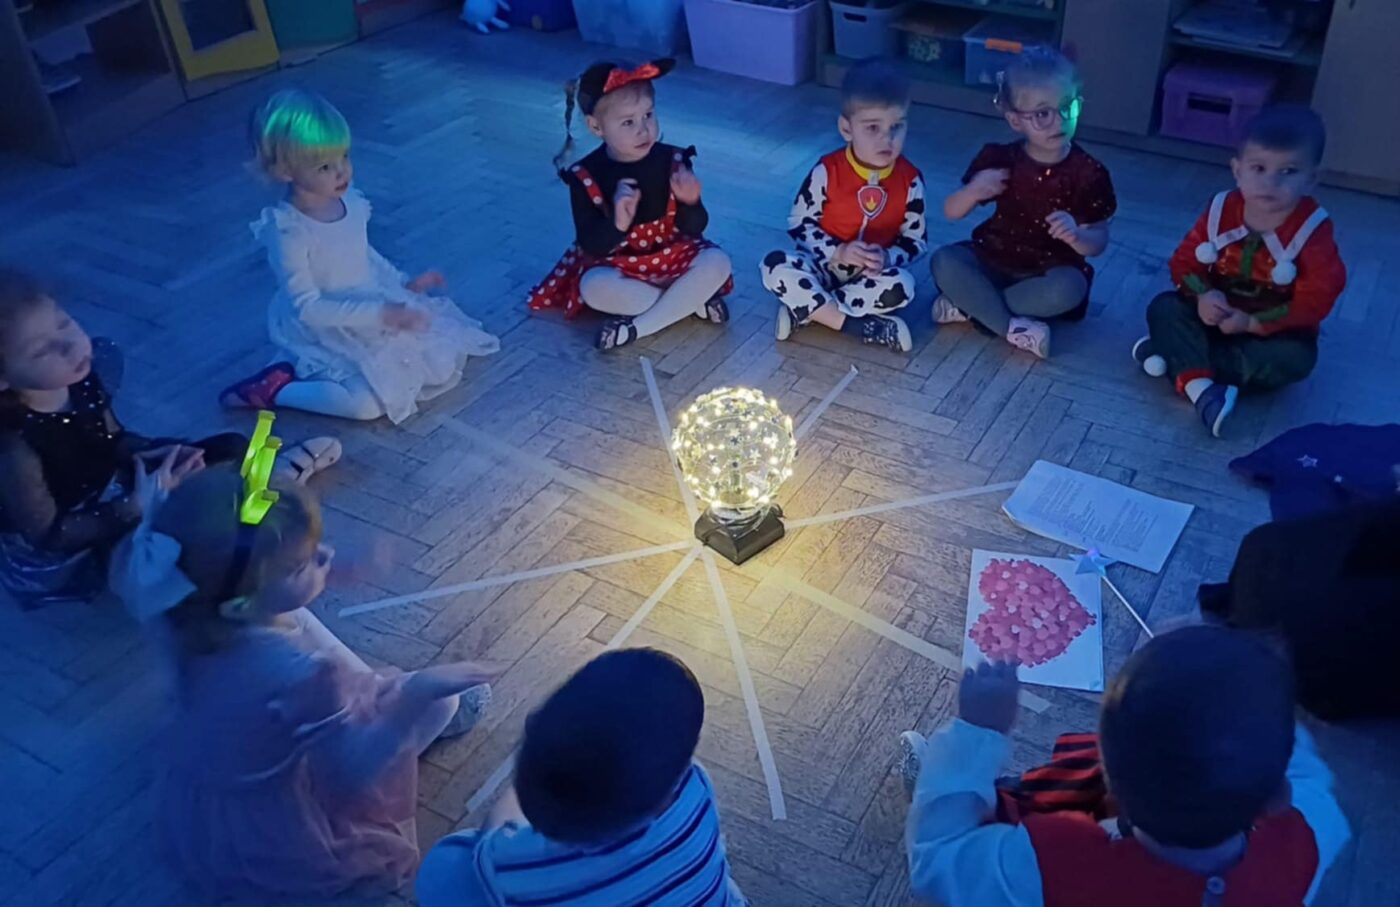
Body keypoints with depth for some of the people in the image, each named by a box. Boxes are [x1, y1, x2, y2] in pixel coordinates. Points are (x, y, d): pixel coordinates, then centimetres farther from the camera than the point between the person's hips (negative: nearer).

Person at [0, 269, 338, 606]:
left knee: (231, 448, 5)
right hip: (66, 554, -7)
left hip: (114, 491, 7)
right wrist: (139, 505, -33)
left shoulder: (80, 380, -17)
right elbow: (48, 534, -27)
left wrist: (153, 454, -18)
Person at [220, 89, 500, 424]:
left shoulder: (350, 201, -6)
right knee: (367, 403, -23)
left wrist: (405, 283, 9)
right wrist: (381, 314, -28)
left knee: (444, 360, 8)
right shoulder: (288, 232, -28)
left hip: (370, 312, 8)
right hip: (325, 334, -8)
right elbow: (308, 308, -26)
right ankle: (271, 388, -3)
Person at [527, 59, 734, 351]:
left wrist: (690, 203, -29)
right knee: (592, 286, -33)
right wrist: (617, 223, -36)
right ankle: (691, 301, -20)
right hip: (616, 264, -2)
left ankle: (635, 327, -24)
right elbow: (590, 245, -16)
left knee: (717, 262, -25)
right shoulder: (586, 176, -14)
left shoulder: (672, 161, -9)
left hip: (671, 257, 2)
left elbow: (694, 229, -6)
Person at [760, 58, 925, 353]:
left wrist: (887, 257, -23)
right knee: (776, 266, -29)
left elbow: (916, 239, -1)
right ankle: (856, 325, -29)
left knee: (901, 287, -33)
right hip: (825, 265, -1)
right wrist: (838, 252, -22)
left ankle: (805, 309, -24)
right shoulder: (828, 171, -14)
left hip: (874, 271, 1)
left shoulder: (910, 179, -9)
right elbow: (799, 223, -7)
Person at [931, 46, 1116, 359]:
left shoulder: (1089, 173, -11)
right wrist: (973, 191, -25)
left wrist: (1075, 236, -32)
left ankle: (971, 306, -22)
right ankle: (1014, 328, -26)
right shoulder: (999, 159, -7)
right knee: (945, 261, -26)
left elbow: (1098, 242, -7)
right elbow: (951, 212, -1)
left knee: (1070, 287, -35)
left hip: (1049, 272, -1)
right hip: (993, 261, 2)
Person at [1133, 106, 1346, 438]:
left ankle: (1179, 357, -30)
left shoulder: (1313, 231, -19)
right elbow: (1185, 261, -3)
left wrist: (1252, 324, -26)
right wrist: (1202, 295, -25)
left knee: (1296, 357, -32)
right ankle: (1200, 388, -41)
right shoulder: (1221, 210, -9)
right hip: (1217, 315, 3)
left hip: (1272, 328, -2)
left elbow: (1316, 299, -20)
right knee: (1164, 307, -21)